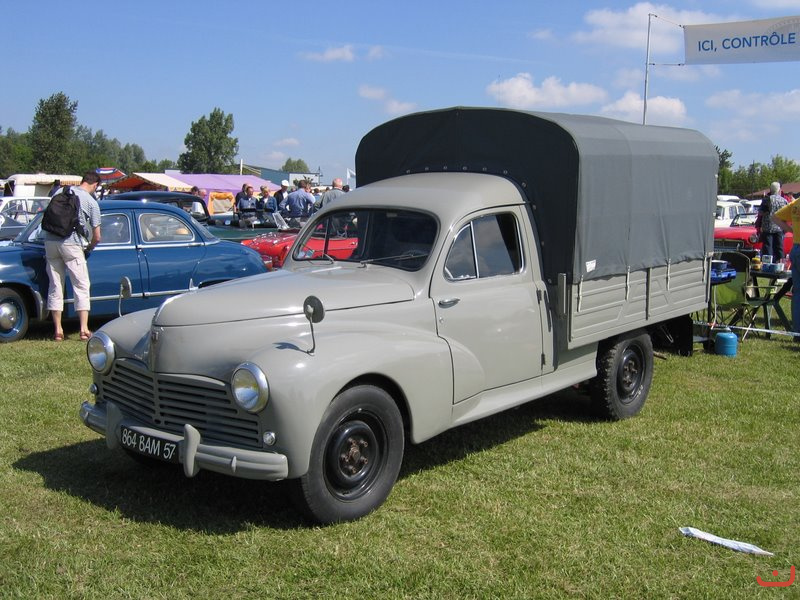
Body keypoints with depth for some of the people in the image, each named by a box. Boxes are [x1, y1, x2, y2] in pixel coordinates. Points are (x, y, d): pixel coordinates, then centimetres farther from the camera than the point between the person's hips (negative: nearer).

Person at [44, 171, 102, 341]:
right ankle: (84, 329, -3)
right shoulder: (91, 202, 3)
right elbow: (97, 237, 4)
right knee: (81, 286, 3)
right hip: (71, 244, -5)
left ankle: (58, 330, 10)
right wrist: (88, 248, 23)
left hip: (50, 242, 5)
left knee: (55, 286, 9)